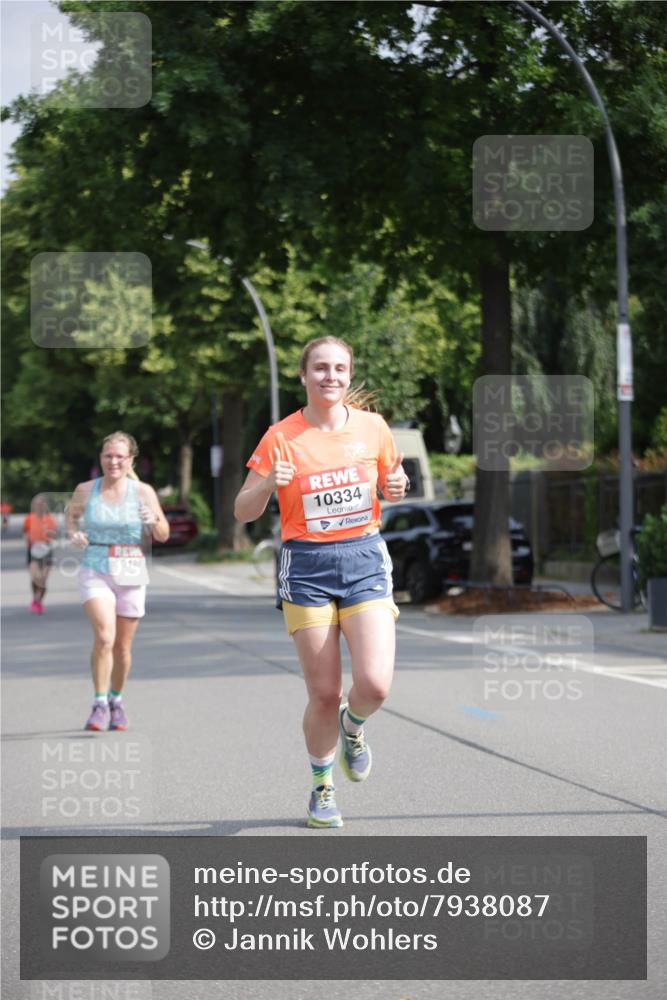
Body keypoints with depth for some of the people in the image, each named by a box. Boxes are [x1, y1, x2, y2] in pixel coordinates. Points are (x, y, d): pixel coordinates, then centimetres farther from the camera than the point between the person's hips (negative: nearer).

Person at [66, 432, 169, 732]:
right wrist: (73, 533, -1)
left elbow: (163, 536, 5)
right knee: (104, 636, -20)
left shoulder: (143, 492, -1)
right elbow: (72, 516, 20)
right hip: (95, 572, -1)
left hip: (131, 574, 1)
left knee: (123, 644, 9)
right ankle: (100, 704, -11)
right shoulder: (85, 491, 1)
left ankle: (116, 700, 31)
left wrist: (153, 521, -17)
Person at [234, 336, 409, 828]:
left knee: (375, 684, -16)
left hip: (365, 559, 1)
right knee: (324, 694, -1)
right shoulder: (282, 437, -4)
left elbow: (391, 482, 17)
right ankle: (322, 787, 24)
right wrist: (268, 483, -21)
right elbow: (243, 512, -1)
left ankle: (353, 726, 21)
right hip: (307, 568, -1)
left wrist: (397, 487, -6)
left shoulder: (372, 427, 2)